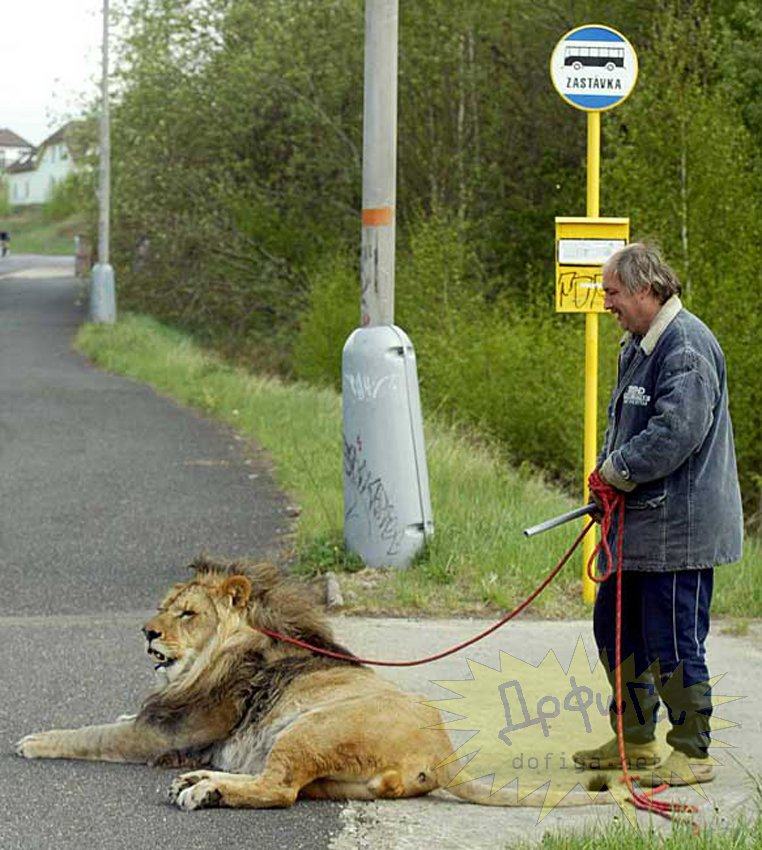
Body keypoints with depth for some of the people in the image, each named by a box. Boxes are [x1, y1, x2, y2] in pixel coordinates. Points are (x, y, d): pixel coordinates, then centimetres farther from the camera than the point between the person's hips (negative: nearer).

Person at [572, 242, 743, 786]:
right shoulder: (638, 345, 15)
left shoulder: (686, 348, -19)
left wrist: (620, 469, -14)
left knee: (672, 642, -5)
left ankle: (693, 754, 7)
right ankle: (635, 741, 29)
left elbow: (677, 431, -27)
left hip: (679, 529, -11)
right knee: (615, 628, 17)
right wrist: (609, 467, 6)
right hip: (639, 523, 11)